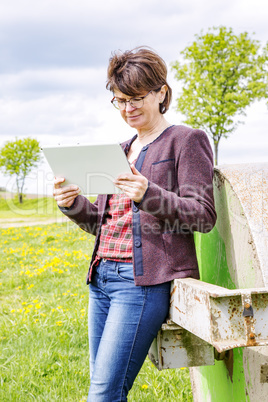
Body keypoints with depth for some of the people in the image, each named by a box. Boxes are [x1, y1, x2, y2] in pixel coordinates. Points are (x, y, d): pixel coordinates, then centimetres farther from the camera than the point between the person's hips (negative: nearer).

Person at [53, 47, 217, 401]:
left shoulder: (187, 140, 1)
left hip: (147, 279, -7)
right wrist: (73, 204, 3)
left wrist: (149, 195, -23)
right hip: (102, 277, 8)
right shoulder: (121, 151, 22)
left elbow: (204, 215, -8)